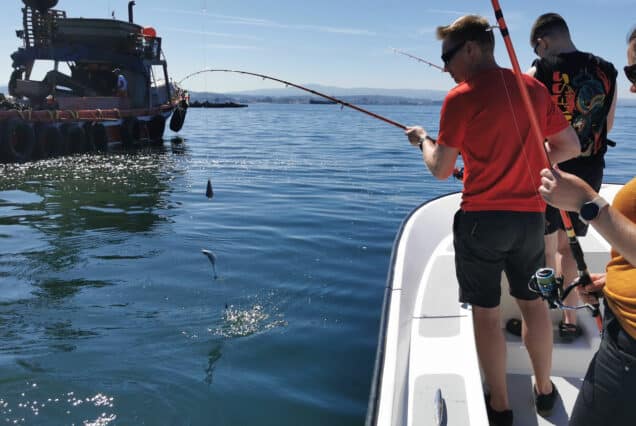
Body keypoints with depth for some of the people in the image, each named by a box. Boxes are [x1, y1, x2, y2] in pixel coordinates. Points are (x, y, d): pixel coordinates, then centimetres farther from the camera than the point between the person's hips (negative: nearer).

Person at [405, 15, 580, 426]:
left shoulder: (461, 98, -12)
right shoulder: (534, 87, 5)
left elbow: (441, 170, -10)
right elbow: (571, 148, 9)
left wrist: (423, 139, 7)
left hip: (481, 219, -5)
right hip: (531, 216, 5)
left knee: (486, 313, 8)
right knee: (534, 303, 19)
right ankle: (545, 390, 34)